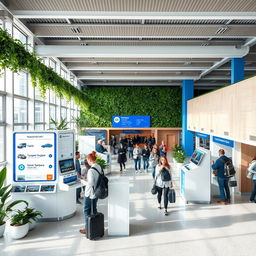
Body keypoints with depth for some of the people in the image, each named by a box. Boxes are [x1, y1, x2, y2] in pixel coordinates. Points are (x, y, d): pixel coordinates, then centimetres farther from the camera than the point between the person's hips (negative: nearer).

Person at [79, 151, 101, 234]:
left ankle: (87, 228, 14)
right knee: (94, 209, 19)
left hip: (90, 193, -8)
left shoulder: (91, 170, -25)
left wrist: (84, 182, -10)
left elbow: (91, 183, -26)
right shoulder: (100, 167, 0)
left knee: (87, 210, 7)